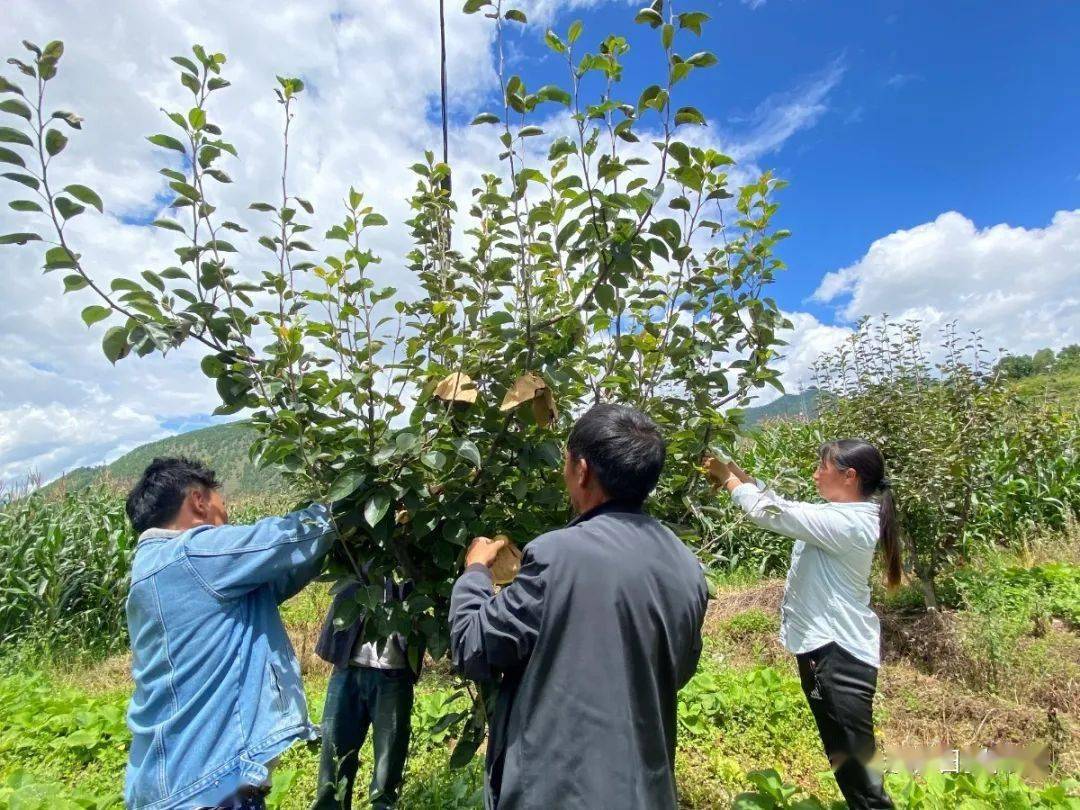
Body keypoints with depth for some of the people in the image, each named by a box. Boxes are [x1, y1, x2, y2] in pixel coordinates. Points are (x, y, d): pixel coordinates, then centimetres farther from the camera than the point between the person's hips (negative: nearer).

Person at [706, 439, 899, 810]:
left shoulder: (847, 522, -22)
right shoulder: (845, 514, 8)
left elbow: (772, 512, -22)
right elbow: (786, 507, 13)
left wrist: (729, 480, -9)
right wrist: (741, 473, 4)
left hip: (840, 652, -10)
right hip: (826, 645, 10)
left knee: (854, 758, 0)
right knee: (843, 753, 22)